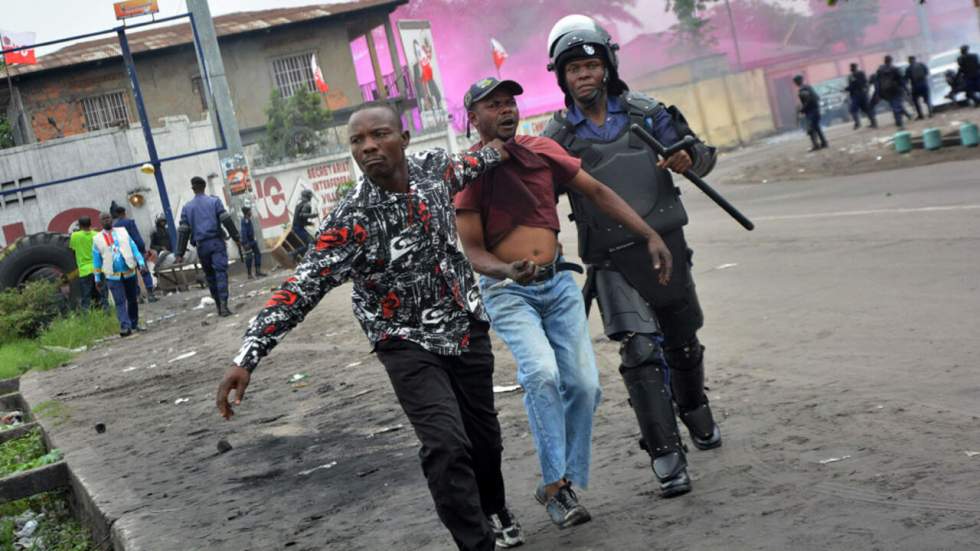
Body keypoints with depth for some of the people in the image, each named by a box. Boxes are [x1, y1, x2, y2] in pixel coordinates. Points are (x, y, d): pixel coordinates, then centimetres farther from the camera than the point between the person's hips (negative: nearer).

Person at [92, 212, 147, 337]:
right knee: (120, 302, -12)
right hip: (113, 276, -2)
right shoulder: (97, 239, 5)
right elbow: (96, 260, 9)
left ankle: (134, 324, 20)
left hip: (129, 273, 2)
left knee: (133, 300, 7)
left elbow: (134, 248, 6)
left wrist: (141, 263, -7)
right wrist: (97, 279, 7)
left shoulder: (122, 232, 9)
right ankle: (125, 327, -19)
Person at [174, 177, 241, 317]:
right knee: (221, 273, -8)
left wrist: (180, 253, 5)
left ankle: (220, 306, 15)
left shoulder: (187, 207, 8)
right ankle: (223, 304, -23)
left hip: (202, 246, 2)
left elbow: (183, 231, 4)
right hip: (217, 242, -2)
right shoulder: (214, 201, 2)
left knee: (210, 275, 12)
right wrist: (236, 237, -1)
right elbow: (227, 221, -6)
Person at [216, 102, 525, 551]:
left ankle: (494, 512, 47)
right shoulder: (351, 220, -23)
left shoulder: (434, 167, -9)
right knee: (446, 446, -21)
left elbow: (466, 167, 17)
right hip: (408, 344, -4)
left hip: (467, 327, 5)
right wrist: (247, 357, -35)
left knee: (484, 436, 17)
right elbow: (300, 290, -28)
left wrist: (499, 150, 30)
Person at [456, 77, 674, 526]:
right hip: (507, 291, -4)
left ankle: (565, 484, 12)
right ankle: (554, 485, -16)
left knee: (583, 384, -3)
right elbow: (473, 251, -10)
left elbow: (597, 192, 8)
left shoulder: (542, 150, 4)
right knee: (541, 374, -26)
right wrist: (508, 271, -31)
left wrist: (650, 235, 0)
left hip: (558, 282, 5)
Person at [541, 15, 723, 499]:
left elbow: (701, 154, 6)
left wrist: (687, 159, -17)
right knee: (640, 351, -16)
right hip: (612, 263, -3)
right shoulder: (558, 136, -1)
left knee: (683, 343, 17)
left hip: (666, 246, 3)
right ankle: (666, 456, -12)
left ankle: (696, 414, 45)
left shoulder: (645, 112, 4)